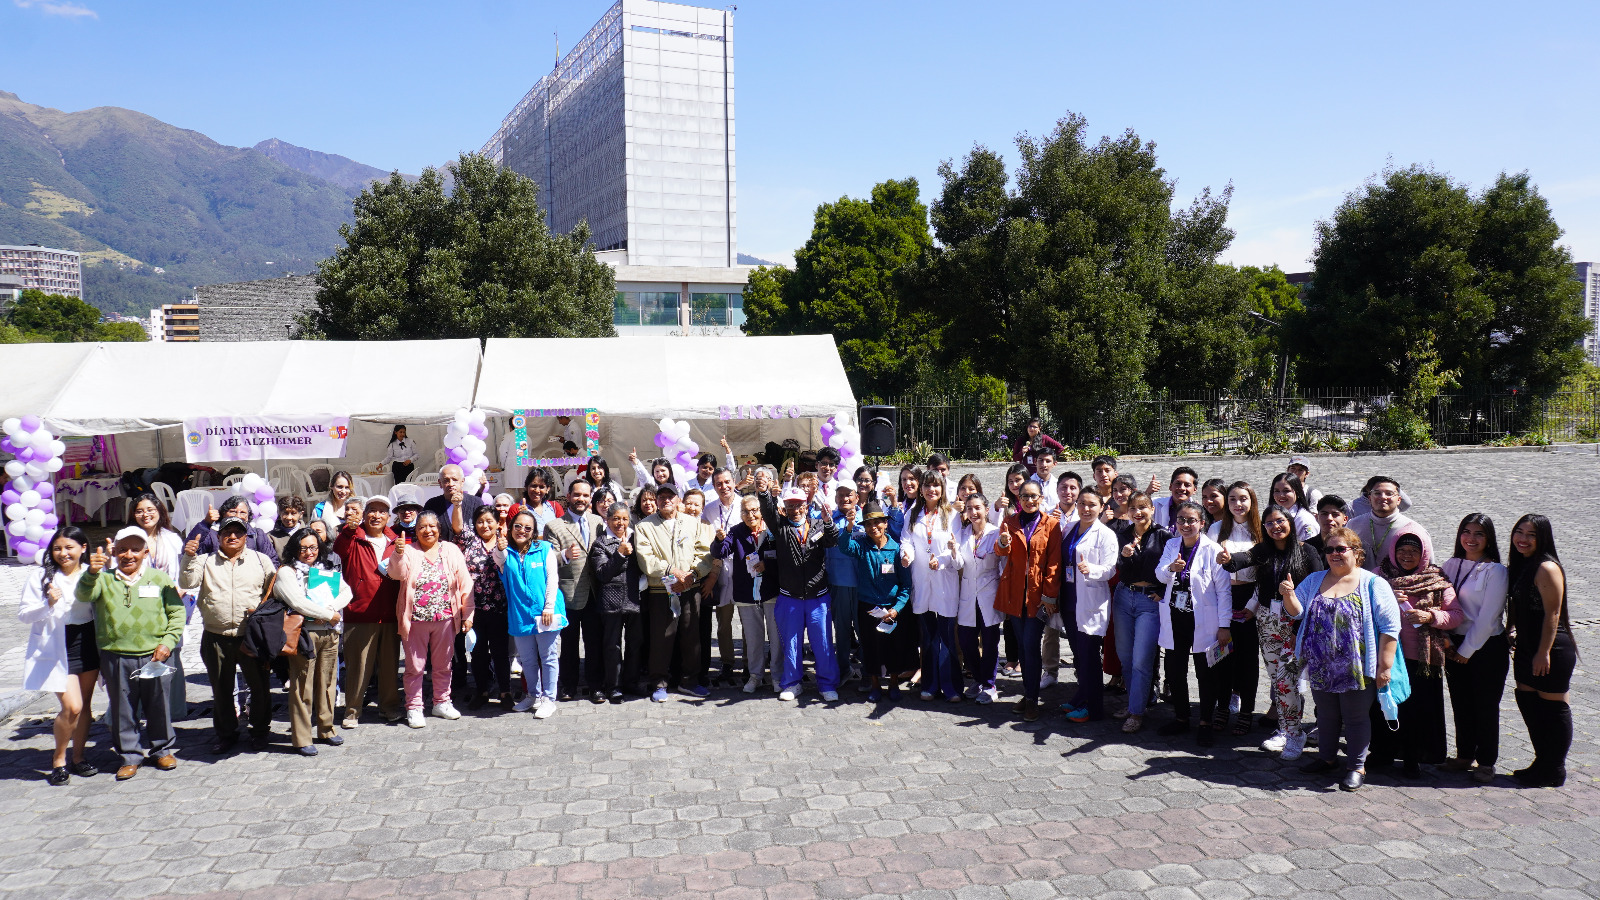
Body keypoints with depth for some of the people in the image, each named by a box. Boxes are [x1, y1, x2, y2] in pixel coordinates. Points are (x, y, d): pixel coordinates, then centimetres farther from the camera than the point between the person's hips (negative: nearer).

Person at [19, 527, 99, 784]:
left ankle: (78, 758, 24)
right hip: (58, 649, -3)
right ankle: (58, 759, 9)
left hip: (88, 644, 4)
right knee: (71, 706, -12)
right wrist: (48, 604, -20)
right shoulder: (40, 579, -3)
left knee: (85, 705, 10)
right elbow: (23, 615, -6)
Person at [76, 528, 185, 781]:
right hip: (116, 659, 0)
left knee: (158, 707, 9)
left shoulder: (159, 579, 6)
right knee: (122, 710, 9)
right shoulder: (104, 580, 6)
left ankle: (161, 749, 26)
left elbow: (177, 612, 6)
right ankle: (130, 755, 23)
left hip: (153, 656, 0)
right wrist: (92, 572, -33)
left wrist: (168, 642, -6)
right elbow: (83, 595, -14)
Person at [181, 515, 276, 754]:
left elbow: (275, 589, 9)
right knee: (221, 689, 12)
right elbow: (187, 583, -5)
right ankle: (226, 734, 26)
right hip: (217, 638, 1)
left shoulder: (261, 560, 8)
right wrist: (189, 558, -18)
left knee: (259, 685, 5)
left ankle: (259, 732, 21)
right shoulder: (206, 561, 9)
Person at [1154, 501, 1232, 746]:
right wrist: (1171, 568, -25)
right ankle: (1181, 718, 28)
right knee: (1174, 671, 12)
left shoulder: (1212, 550, -11)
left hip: (1203, 621, -5)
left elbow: (1223, 590, -9)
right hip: (1175, 619, 5)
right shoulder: (1171, 545, 5)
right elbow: (1160, 576, -1)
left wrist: (1224, 625, -11)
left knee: (1206, 673, 6)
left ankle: (1205, 723, 19)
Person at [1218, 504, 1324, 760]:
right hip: (1267, 620, 4)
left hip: (1295, 621, -4)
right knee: (1274, 676, 9)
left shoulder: (1306, 550, -1)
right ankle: (1283, 729, 20)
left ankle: (1294, 734, 4)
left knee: (1287, 678, -10)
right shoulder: (1263, 550, 8)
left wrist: (1294, 593, -23)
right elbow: (1246, 558, -13)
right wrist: (1229, 558, -36)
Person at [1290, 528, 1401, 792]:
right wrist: (1288, 596, -16)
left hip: (1356, 668, -4)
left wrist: (1385, 666, -11)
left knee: (1356, 717, 6)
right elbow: (1297, 612, 6)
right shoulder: (1314, 581, 10)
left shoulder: (1373, 584, -5)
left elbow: (1390, 628, -7)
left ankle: (1356, 767, 18)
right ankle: (1327, 758, 32)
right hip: (1320, 668, 4)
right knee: (1326, 714, 16)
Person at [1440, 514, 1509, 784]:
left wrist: (1467, 650, -10)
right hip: (1455, 645, 5)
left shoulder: (1495, 571, -11)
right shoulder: (1451, 565, 5)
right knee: (1461, 703, 12)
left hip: (1486, 647, -5)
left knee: (1486, 706, 4)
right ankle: (1465, 755, 25)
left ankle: (1486, 761, 17)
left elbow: (1488, 618, -13)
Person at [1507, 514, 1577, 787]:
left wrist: (1544, 652, -19)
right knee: (1528, 702, 14)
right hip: (1527, 648, 9)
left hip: (1552, 650, -8)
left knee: (1552, 707, 3)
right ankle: (1542, 762, 27)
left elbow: (1552, 613, -19)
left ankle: (1554, 772, 14)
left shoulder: (1547, 568, -17)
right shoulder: (1518, 565, 8)